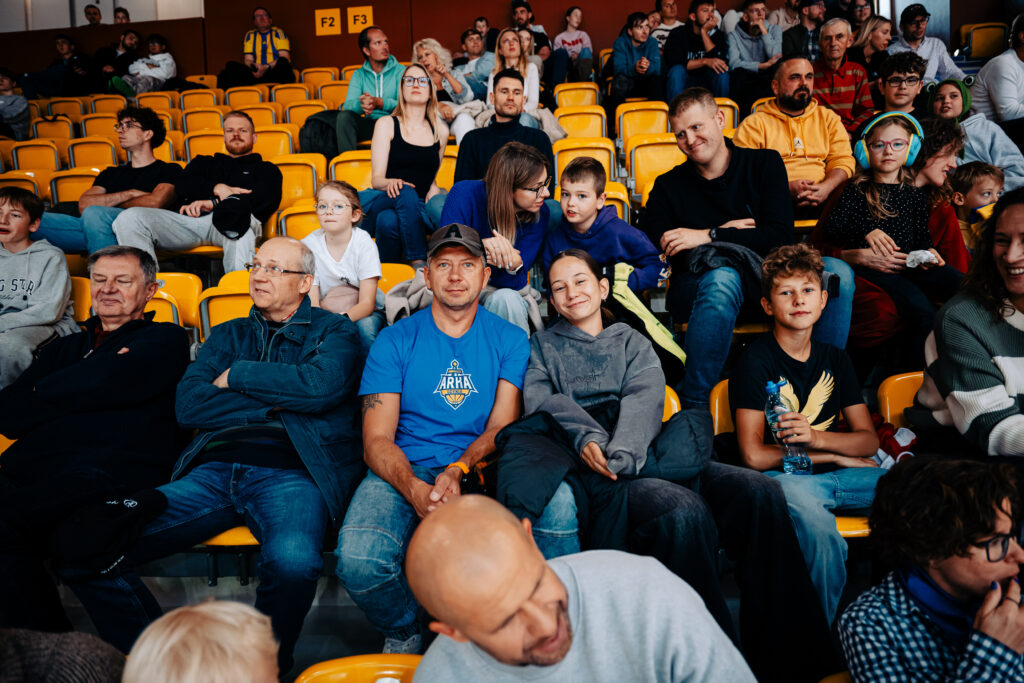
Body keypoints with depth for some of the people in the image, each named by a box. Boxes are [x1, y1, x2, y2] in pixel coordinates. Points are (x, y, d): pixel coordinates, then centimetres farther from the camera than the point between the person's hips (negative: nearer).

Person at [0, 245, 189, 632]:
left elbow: (105, 386, -6)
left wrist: (44, 393, 12)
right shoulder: (64, 348, 32)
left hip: (109, 473, -5)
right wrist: (75, 392, 5)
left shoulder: (164, 339, 14)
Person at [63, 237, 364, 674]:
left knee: (292, 561, -38)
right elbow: (188, 405, 10)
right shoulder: (229, 335, 26)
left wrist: (237, 376, 2)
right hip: (212, 471, 4)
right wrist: (277, 402, 1)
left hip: (289, 473, -4)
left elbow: (322, 385, -9)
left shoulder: (333, 330, 14)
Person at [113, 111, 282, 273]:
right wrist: (217, 188, -7)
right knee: (129, 218, -22)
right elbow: (181, 186, 15)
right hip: (191, 219, 4)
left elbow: (268, 200, 4)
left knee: (238, 212, -44)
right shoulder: (204, 162, 37)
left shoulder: (265, 169, 27)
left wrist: (214, 203, -3)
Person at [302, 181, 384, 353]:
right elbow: (312, 303, -10)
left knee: (365, 326, -33)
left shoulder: (364, 243, -12)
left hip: (363, 313, -1)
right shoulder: (308, 245, -9)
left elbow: (367, 303, -15)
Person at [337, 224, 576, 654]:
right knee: (357, 561, -30)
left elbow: (502, 428, 1)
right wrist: (414, 489, -23)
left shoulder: (509, 340, 10)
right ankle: (402, 633, 7)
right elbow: (377, 439, -1)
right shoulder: (395, 341, 6)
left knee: (558, 503, -30)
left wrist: (458, 471, -21)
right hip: (405, 472, 0)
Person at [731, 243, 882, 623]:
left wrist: (817, 438, -12)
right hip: (781, 476, -5)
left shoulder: (835, 360, 15)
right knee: (820, 532, -38)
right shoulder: (756, 362, -3)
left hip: (840, 476, 6)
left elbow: (869, 439, 11)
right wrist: (835, 456, -3)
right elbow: (754, 455, -10)